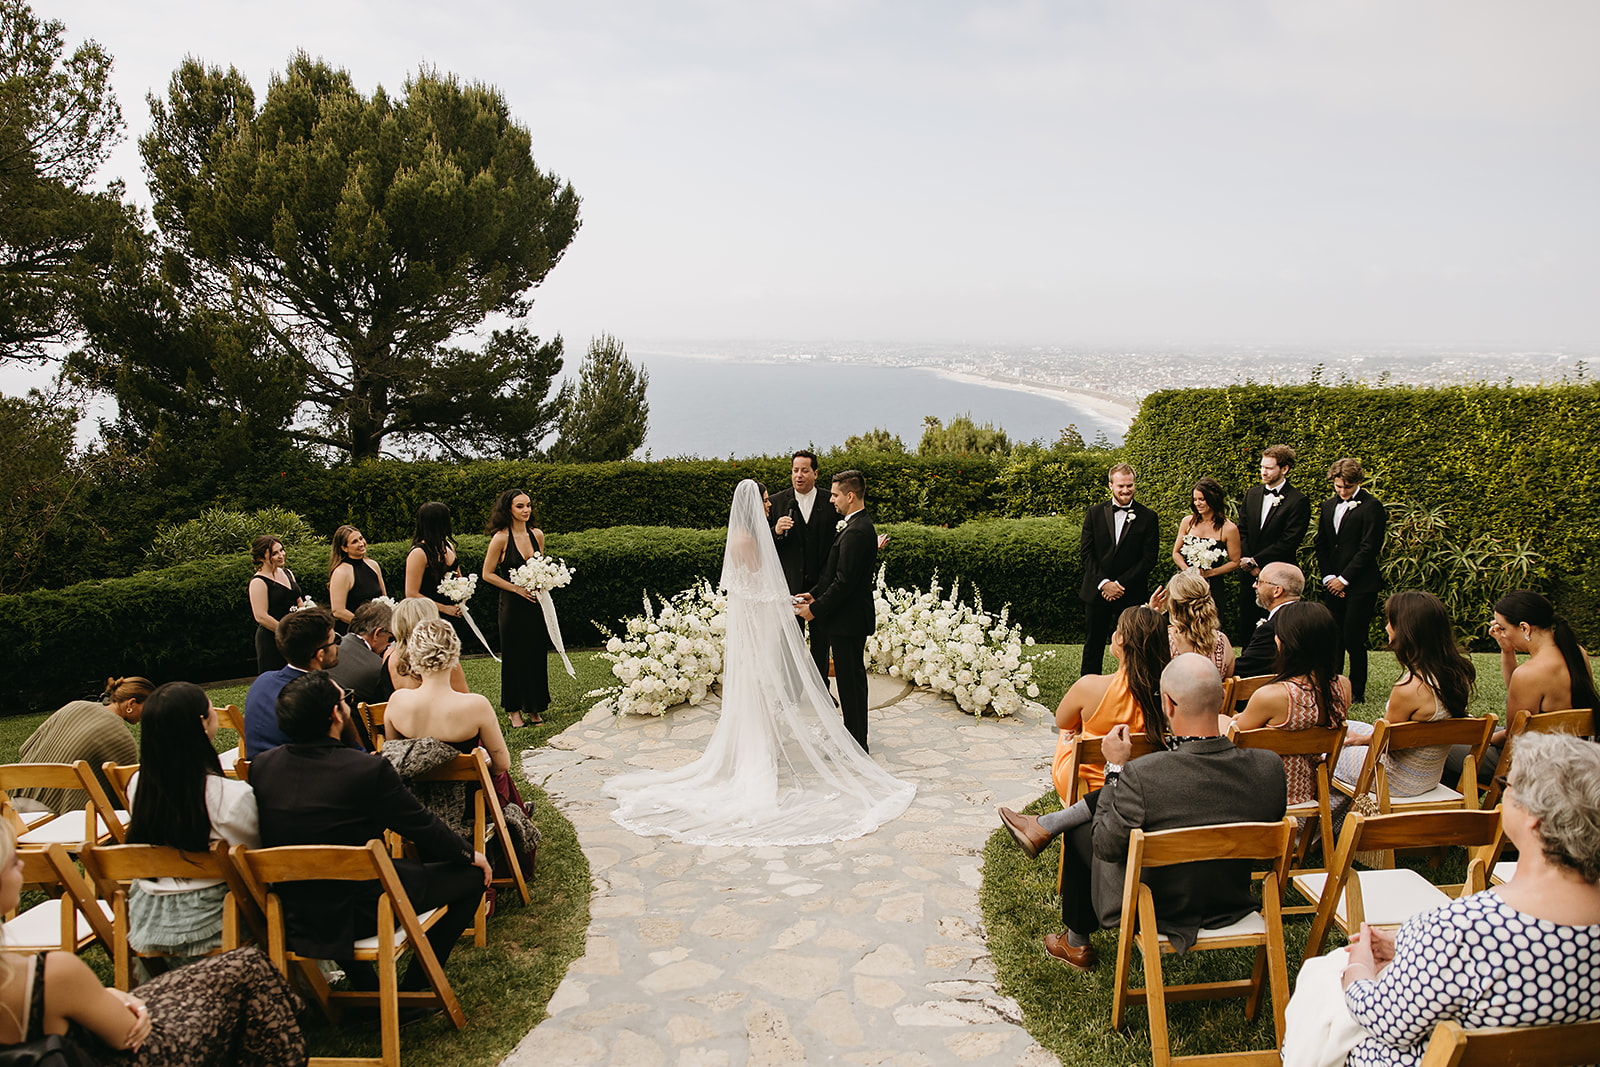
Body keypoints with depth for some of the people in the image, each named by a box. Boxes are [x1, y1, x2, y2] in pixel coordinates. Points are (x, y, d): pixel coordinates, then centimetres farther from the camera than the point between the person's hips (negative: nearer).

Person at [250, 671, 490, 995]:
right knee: (472, 874, 7)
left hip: (294, 917, 6)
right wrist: (470, 854, 7)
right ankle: (413, 987, 14)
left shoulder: (261, 767, -6)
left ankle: (365, 984, 36)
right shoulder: (368, 770, -24)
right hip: (362, 914, -6)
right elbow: (422, 827, -11)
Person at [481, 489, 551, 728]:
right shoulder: (501, 538, -10)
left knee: (537, 653, 8)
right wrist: (517, 588, -12)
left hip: (535, 603, 5)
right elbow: (488, 574, -6)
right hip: (513, 606, -4)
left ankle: (534, 708, 20)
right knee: (515, 656, 2)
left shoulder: (537, 534, 6)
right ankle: (514, 710, 15)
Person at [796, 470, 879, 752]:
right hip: (849, 618, 10)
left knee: (851, 680, -1)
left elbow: (844, 582, -24)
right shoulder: (857, 526, 12)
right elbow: (834, 572, 16)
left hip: (848, 620, -10)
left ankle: (857, 745, 9)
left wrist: (816, 609, -16)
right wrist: (815, 594, 7)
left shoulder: (855, 532, -22)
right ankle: (855, 736, 29)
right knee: (852, 678, 18)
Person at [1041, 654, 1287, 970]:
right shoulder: (1269, 767, -23)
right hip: (1234, 906, 5)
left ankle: (1077, 943, 42)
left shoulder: (1142, 775, -35)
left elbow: (1105, 847, -18)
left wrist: (1116, 768, -10)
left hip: (1158, 911, -4)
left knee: (1078, 830, 21)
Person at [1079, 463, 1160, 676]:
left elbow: (1149, 558, -5)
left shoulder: (1148, 517, -1)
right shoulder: (1094, 513, 4)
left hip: (1131, 594, -2)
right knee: (1093, 645, 9)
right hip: (1096, 592, 2)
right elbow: (1085, 552, 1)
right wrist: (1103, 582, -10)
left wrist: (1121, 584, -11)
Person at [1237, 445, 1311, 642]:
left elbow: (1289, 542, -13)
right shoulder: (1252, 494, 11)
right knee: (1246, 628, 9)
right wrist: (1246, 561, -3)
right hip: (1249, 574, 5)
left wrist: (1255, 560, -12)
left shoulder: (1298, 501, -8)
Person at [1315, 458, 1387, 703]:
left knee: (1353, 639, -4)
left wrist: (1344, 579, -10)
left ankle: (1357, 693, 8)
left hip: (1360, 585, -6)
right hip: (1334, 584, 6)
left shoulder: (1371, 506, -7)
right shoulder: (1328, 505, 14)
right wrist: (1328, 577, 2)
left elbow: (1370, 548, -11)